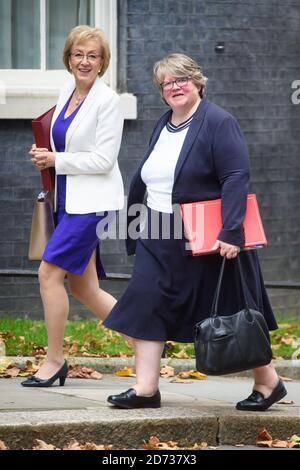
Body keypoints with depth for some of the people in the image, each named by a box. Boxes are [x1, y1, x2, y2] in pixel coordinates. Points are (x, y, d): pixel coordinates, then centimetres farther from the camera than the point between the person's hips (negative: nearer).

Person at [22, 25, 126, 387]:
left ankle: (54, 360, -5)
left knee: (49, 273, -14)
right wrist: (45, 156, 3)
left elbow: (103, 160, -15)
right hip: (68, 199, 9)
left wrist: (57, 161, -13)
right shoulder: (66, 93, 11)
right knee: (82, 287, 9)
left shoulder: (107, 100, -11)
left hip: (93, 201, -9)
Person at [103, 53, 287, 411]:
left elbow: (237, 178, -21)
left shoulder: (218, 123, -13)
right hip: (161, 237, 7)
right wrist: (136, 230, 21)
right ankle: (146, 388, -7)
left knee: (230, 314, 3)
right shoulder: (163, 126, 11)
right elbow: (145, 178, 21)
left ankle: (267, 382, 19)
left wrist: (231, 233, -29)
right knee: (145, 303, -7)